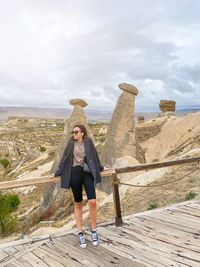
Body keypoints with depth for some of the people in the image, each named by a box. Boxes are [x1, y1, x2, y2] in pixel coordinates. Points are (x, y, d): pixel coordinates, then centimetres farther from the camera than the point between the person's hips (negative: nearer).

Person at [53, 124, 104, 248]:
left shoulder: (88, 142, 4)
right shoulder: (71, 143, 5)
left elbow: (95, 155, 16)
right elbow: (65, 158, 10)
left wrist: (100, 168, 25)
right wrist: (58, 172, 11)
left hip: (88, 173, 0)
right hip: (75, 174, 1)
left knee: (92, 201, -13)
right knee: (78, 204, 7)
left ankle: (94, 230, 8)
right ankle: (80, 233, 18)